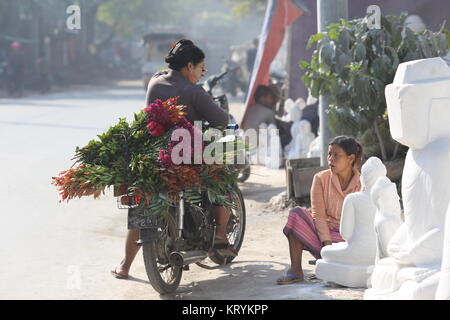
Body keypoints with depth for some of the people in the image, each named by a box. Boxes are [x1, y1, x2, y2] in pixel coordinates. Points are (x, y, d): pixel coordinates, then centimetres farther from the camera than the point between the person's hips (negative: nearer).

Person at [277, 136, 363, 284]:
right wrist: (326, 242, -19)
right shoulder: (321, 178, 0)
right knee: (296, 213, -25)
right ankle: (295, 270, -24)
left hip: (347, 239, -3)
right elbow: (318, 215, -6)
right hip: (322, 232, 3)